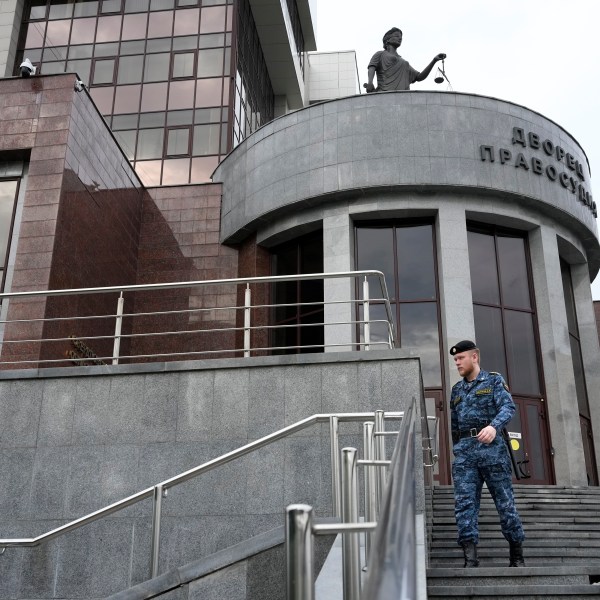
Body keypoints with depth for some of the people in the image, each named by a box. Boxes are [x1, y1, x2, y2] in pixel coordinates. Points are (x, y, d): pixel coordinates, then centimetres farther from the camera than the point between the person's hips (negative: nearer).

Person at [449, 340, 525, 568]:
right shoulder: (456, 390, 21)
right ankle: (470, 558, -13)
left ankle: (517, 556, 14)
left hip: (492, 447, -4)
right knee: (464, 503, -9)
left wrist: (494, 426, -28)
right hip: (464, 451, 4)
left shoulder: (494, 381, 7)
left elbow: (508, 406, -10)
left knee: (505, 502, 1)